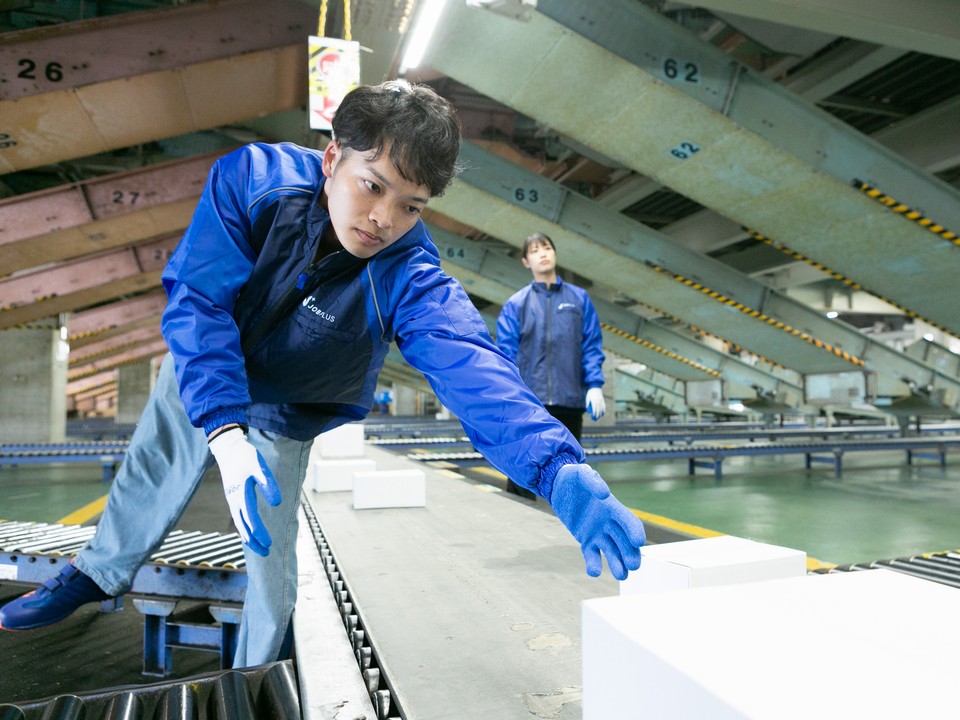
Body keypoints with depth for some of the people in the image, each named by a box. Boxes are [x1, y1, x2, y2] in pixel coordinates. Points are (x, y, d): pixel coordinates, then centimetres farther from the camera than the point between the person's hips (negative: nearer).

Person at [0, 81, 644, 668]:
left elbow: (474, 371, -49)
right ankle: (97, 576, 59)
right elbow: (198, 303, -34)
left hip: (280, 419, -2)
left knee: (273, 566, 3)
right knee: (148, 481, 26)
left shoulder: (410, 278, -35)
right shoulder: (251, 179, -31)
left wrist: (563, 472, -65)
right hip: (196, 375, 3)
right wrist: (226, 435, -46)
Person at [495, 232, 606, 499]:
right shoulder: (515, 304, 5)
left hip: (570, 401, 2)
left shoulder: (579, 298, 10)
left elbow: (592, 346, 7)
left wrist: (595, 385, -4)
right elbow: (506, 354, 1)